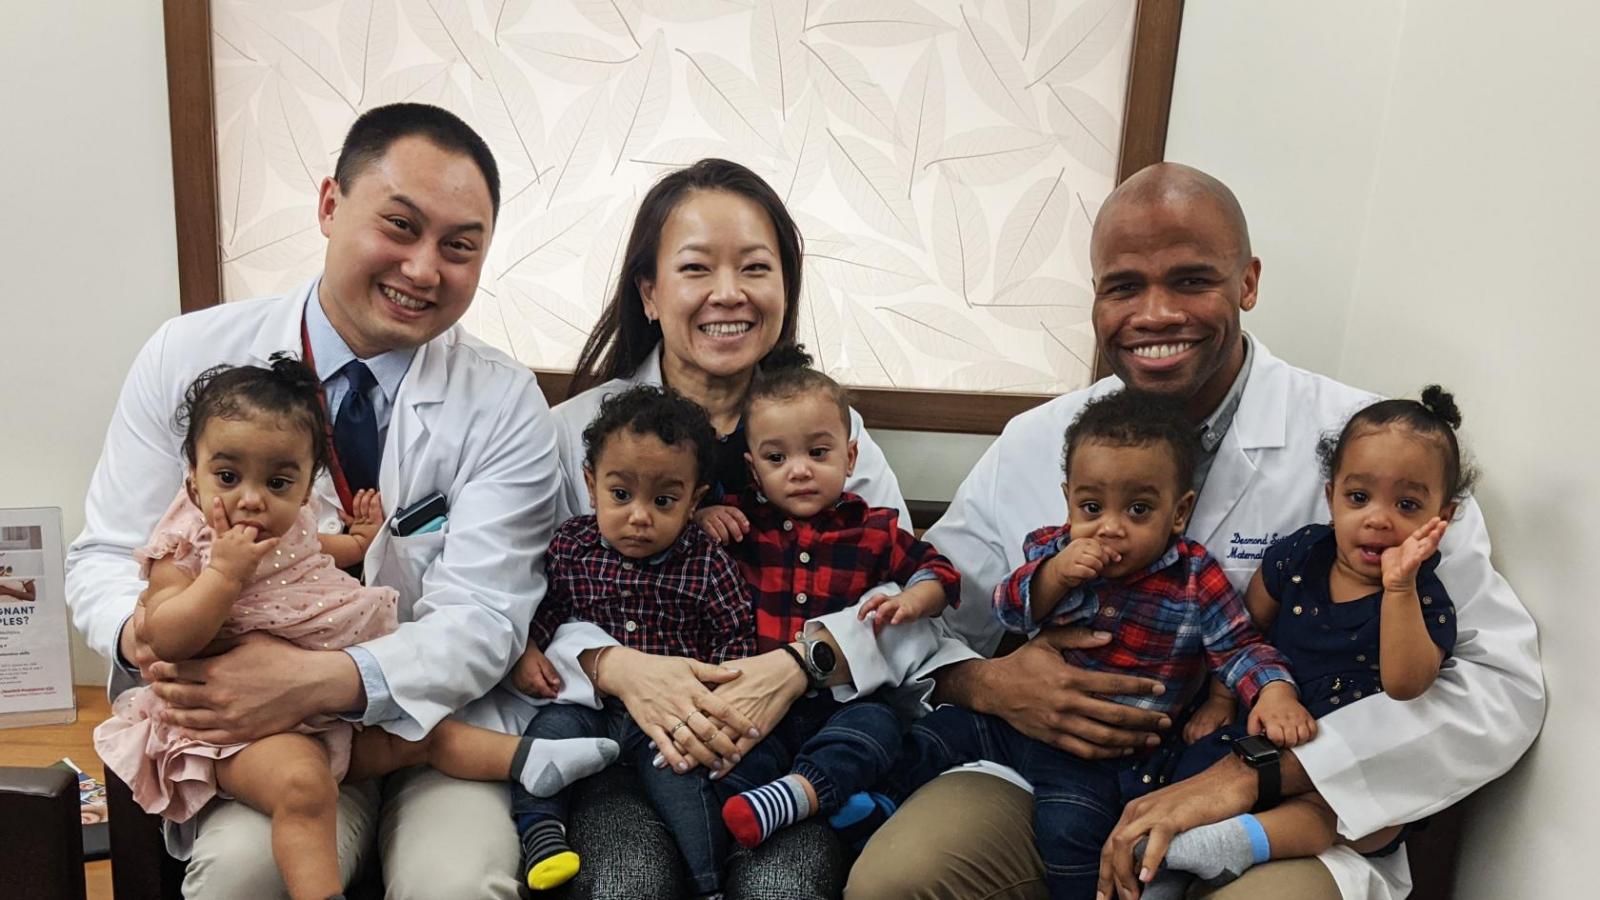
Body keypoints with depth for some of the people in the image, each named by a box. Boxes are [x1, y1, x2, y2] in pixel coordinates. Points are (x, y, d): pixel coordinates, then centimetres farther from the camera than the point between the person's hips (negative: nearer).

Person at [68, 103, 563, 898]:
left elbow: (479, 618, -13)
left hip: (443, 721, -1)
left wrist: (322, 680, -30)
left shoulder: (504, 407, -6)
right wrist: (148, 633, -19)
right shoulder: (187, 358, 0)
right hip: (249, 723, 2)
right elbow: (107, 555, 5)